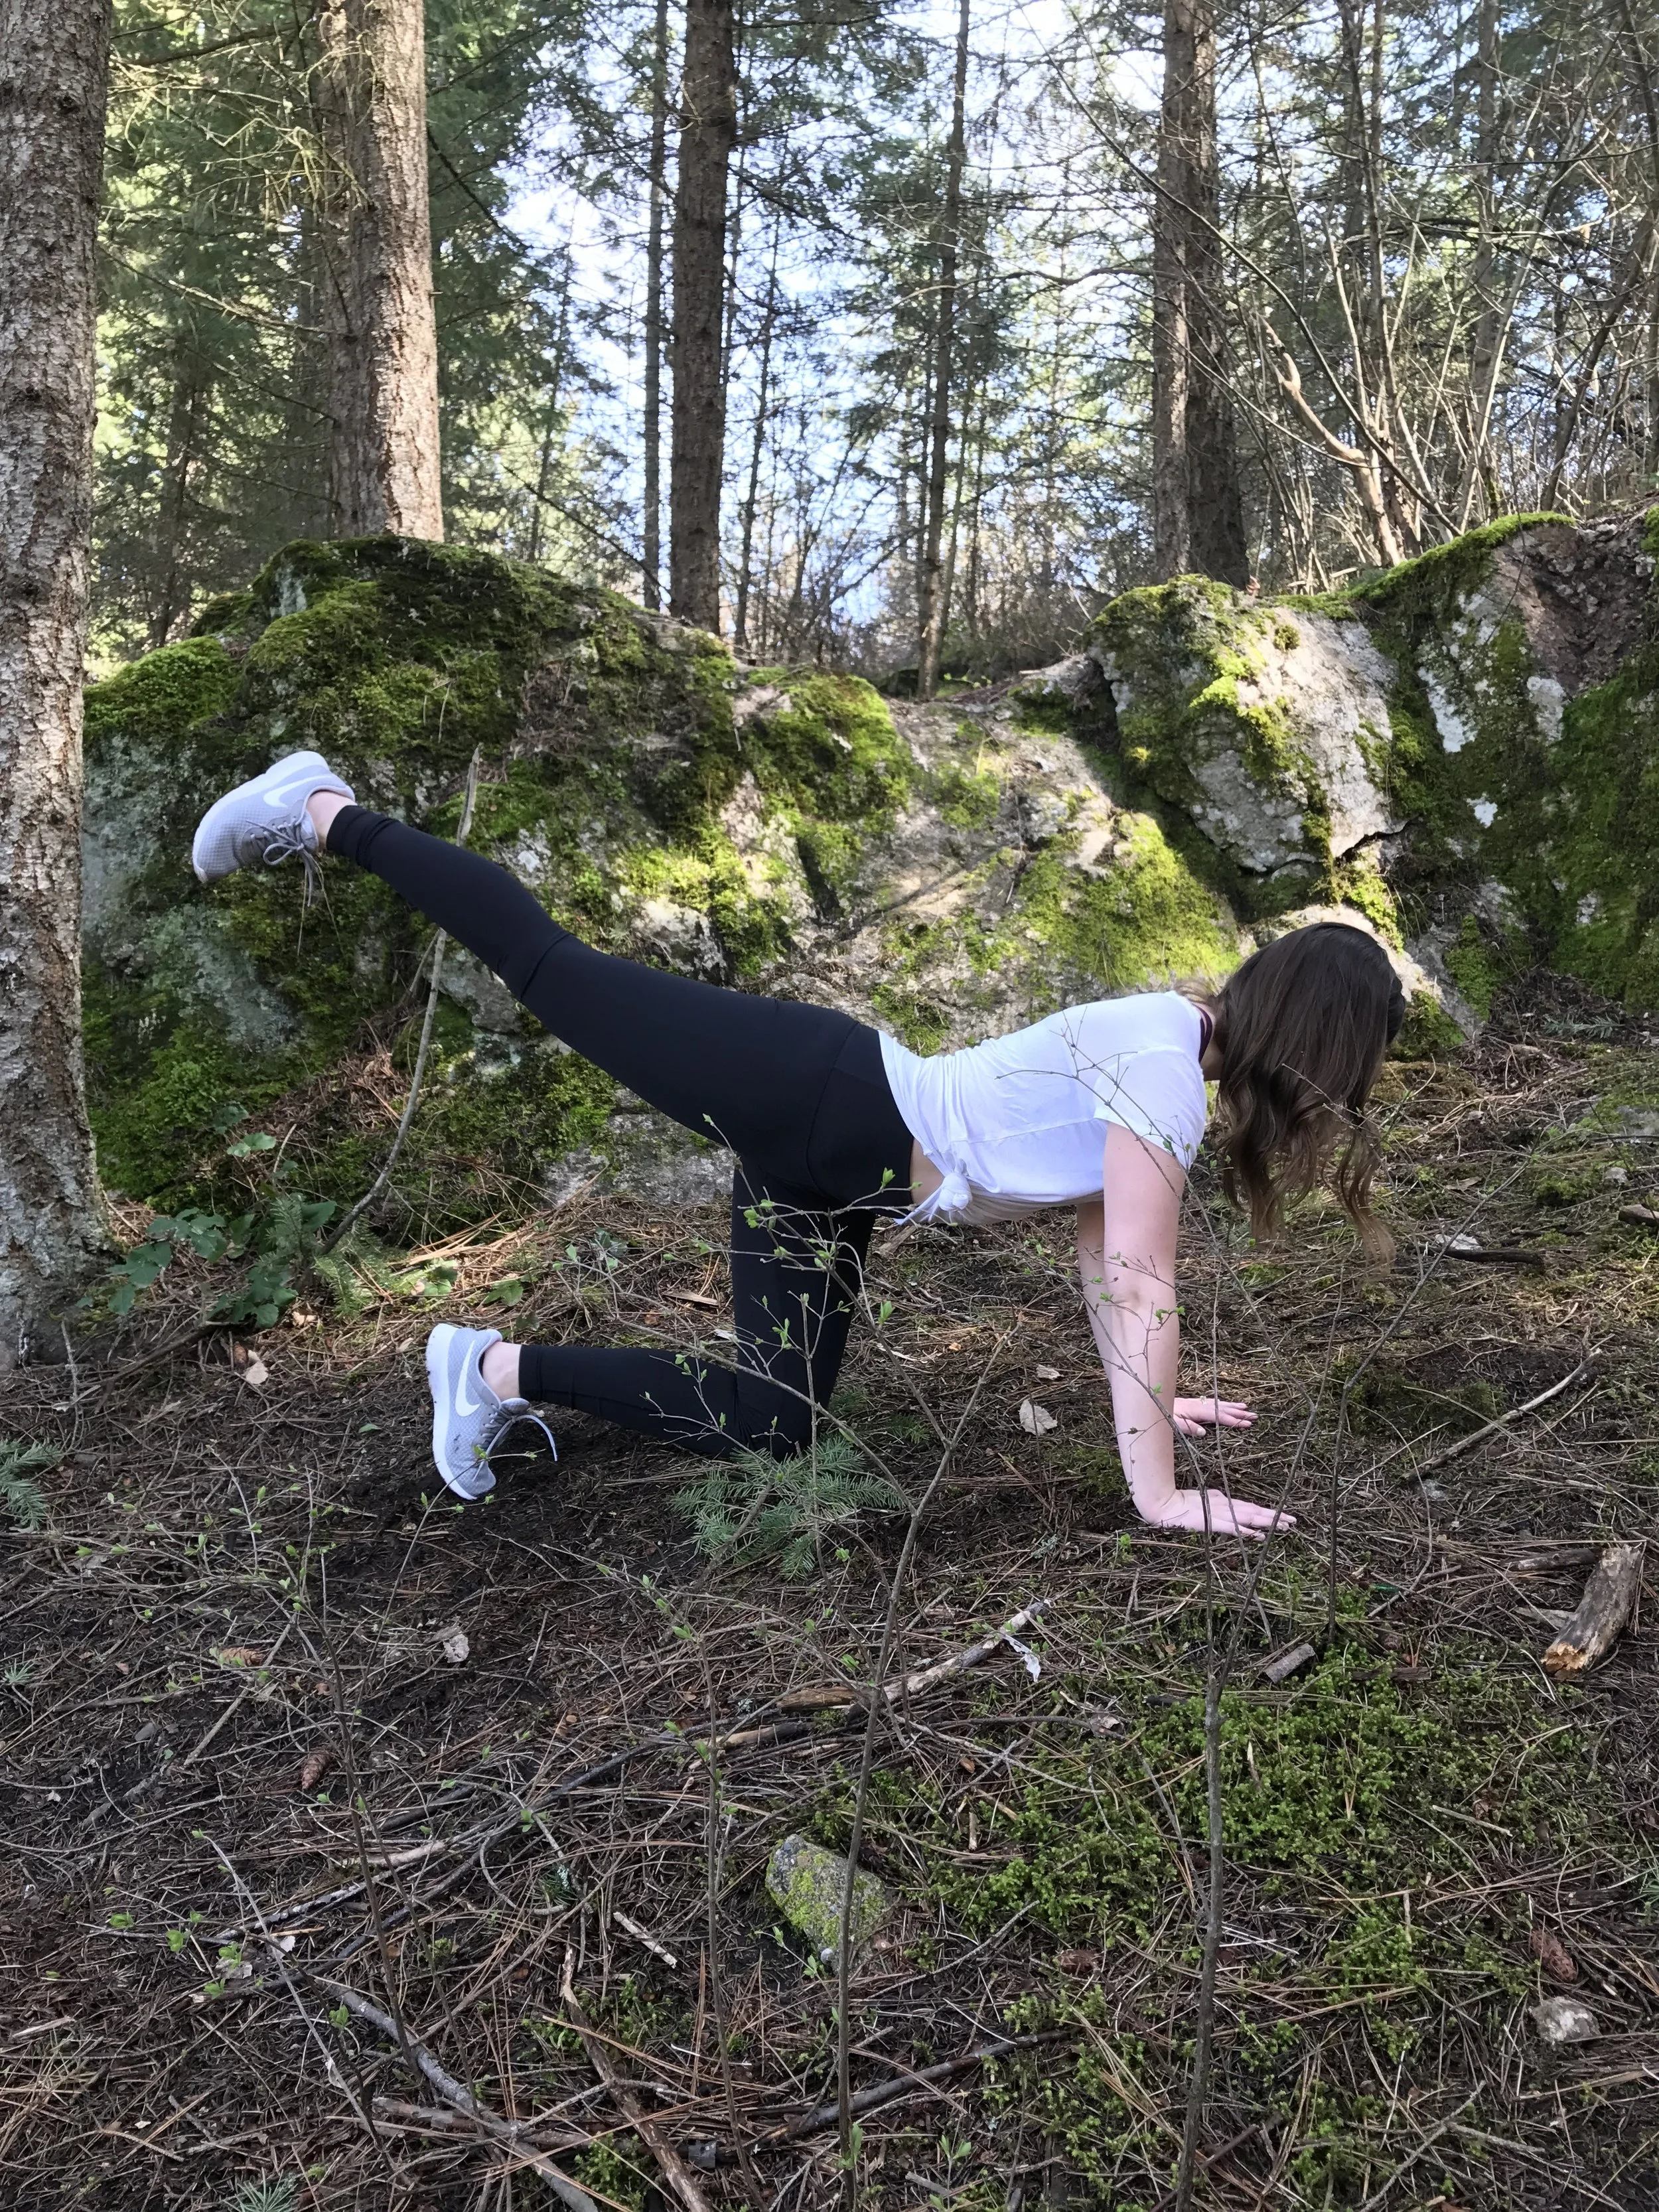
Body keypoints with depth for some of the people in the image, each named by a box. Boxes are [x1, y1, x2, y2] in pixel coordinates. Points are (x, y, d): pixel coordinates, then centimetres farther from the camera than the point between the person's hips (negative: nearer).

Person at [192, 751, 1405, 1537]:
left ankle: (503, 1370, 17)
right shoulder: (1163, 1070, -19)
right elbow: (1142, 1286, -23)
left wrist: (1145, 1395, 21)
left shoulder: (1166, 1035, 10)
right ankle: (325, 816, 19)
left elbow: (1101, 1242, 18)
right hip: (809, 1105, -9)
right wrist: (1158, 1493, -19)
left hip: (829, 1172, 9)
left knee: (766, 1422, 6)